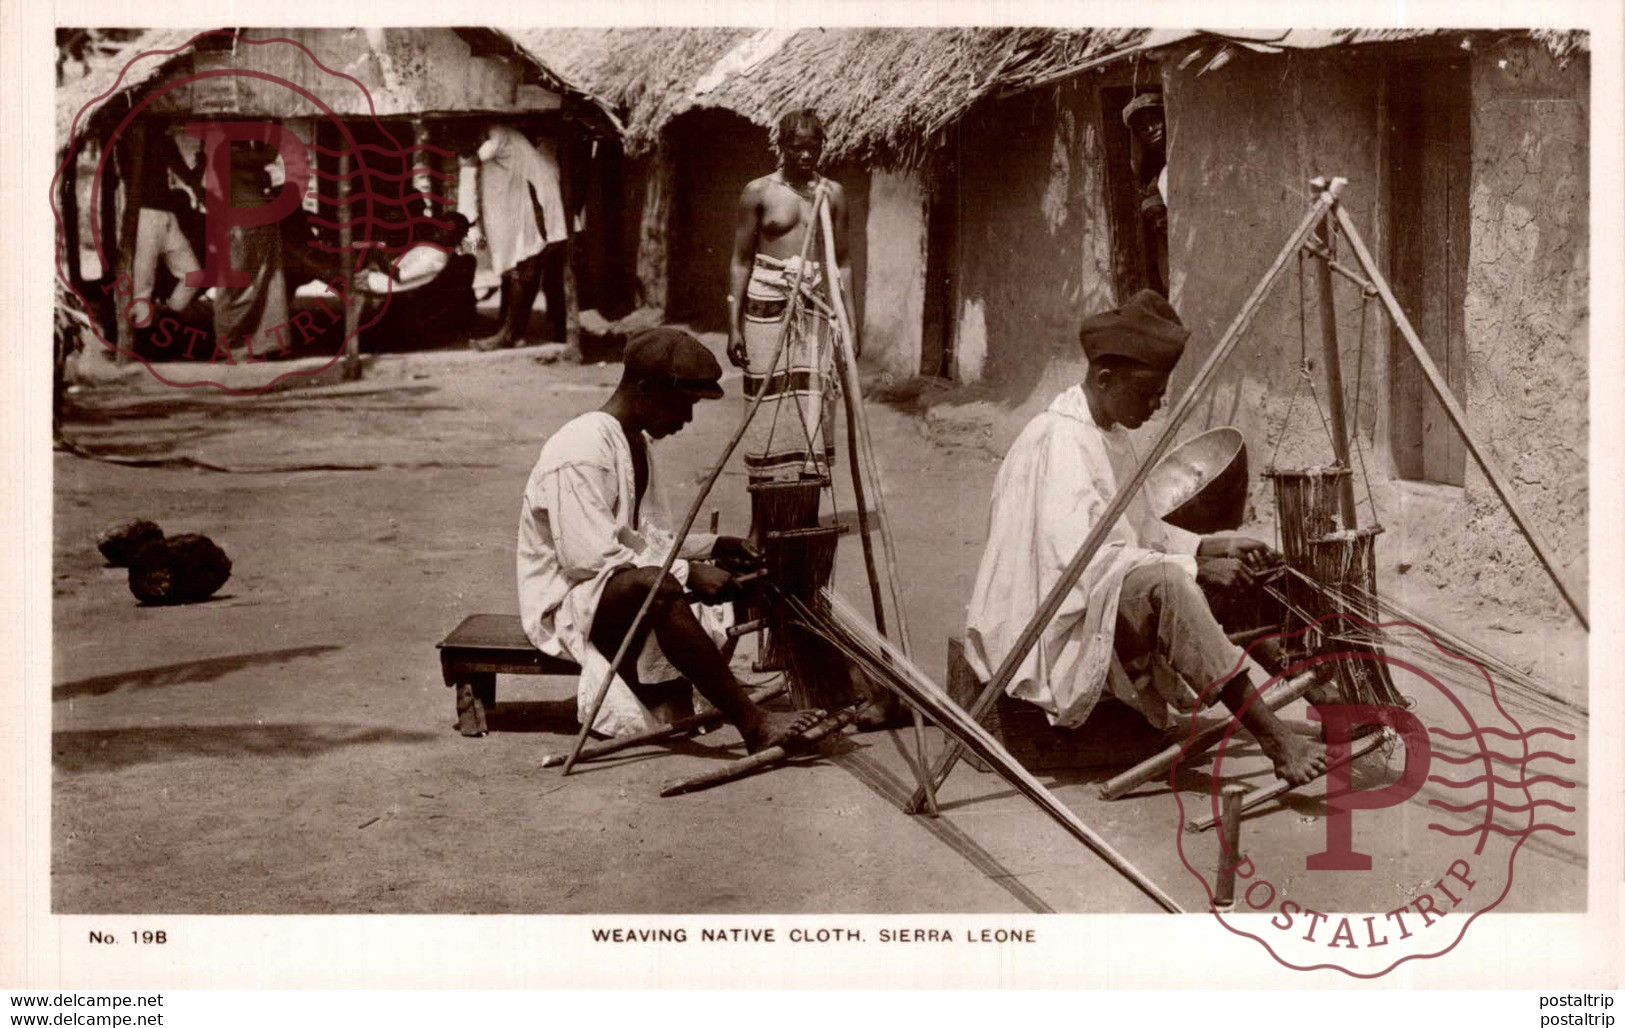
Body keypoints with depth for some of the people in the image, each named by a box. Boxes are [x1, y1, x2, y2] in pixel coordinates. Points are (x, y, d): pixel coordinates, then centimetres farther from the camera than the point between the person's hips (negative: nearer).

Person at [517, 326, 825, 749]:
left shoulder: (638, 444, 13)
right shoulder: (580, 451, -18)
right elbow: (587, 558, -25)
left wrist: (711, 547, 3)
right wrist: (686, 572, -23)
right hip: (565, 602, -10)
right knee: (657, 587, -38)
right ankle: (752, 725, -37)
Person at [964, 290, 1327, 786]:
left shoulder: (1112, 437, 13)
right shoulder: (1058, 439, -19)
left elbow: (1139, 531, 22)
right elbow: (1079, 558, -28)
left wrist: (1215, 546, 6)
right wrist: (1194, 569, -26)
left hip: (1110, 606, 11)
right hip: (1054, 624, -11)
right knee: (1166, 583, -34)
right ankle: (1274, 740, -35)